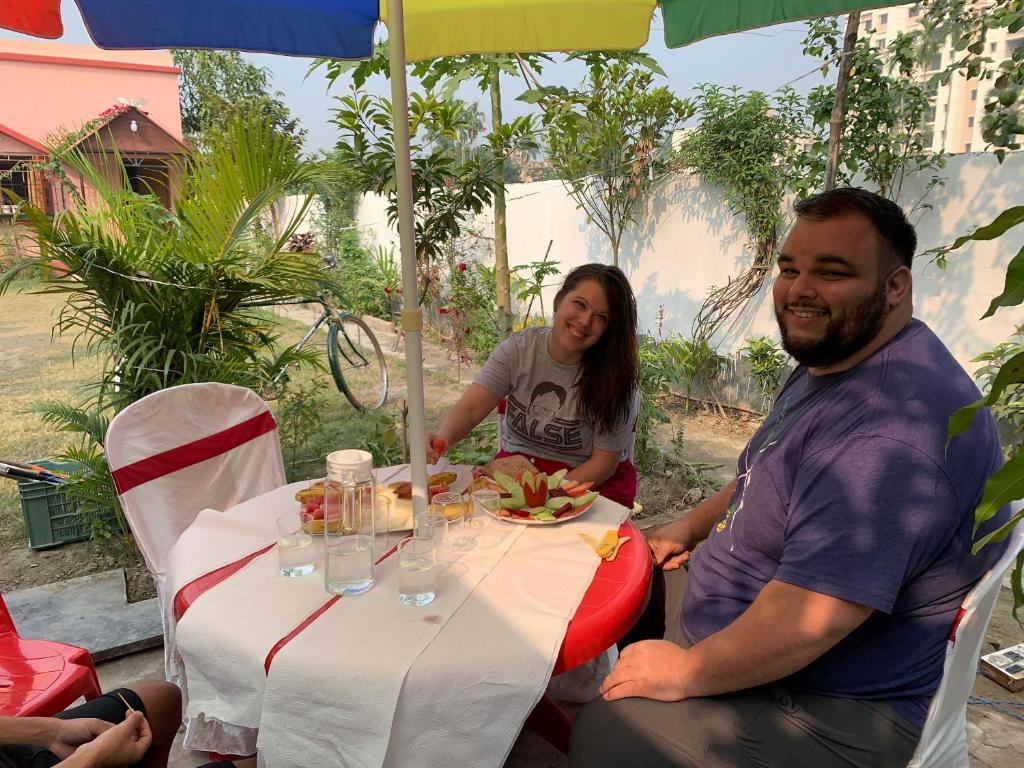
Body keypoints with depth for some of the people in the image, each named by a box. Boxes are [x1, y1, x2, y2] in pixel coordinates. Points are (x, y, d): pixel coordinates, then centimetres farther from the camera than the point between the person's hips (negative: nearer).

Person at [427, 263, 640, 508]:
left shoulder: (614, 377, -13)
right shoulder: (518, 349, -7)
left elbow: (604, 463, -10)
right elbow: (471, 408, -15)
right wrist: (442, 438, -38)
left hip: (591, 482, -2)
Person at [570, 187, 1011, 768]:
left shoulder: (894, 423, -33)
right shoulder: (832, 365, 5)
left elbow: (809, 620, -36)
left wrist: (686, 672, -22)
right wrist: (691, 527, 8)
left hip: (833, 716, -10)